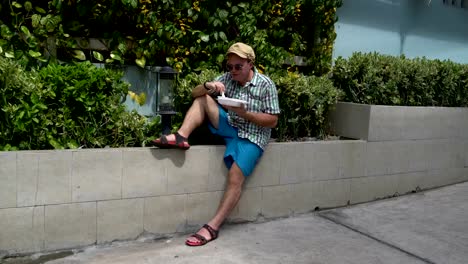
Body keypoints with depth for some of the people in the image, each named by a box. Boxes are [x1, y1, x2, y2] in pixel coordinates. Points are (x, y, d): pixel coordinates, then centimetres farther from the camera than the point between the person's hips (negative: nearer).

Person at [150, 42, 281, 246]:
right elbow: (195, 93, 4)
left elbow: (273, 121, -10)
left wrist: (245, 113, -22)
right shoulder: (226, 78, 4)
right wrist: (207, 85, -19)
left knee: (235, 177, -25)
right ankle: (181, 137, -24)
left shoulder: (266, 85, -8)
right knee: (204, 98, -6)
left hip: (251, 137, -5)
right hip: (230, 128, 5)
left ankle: (212, 227, -22)